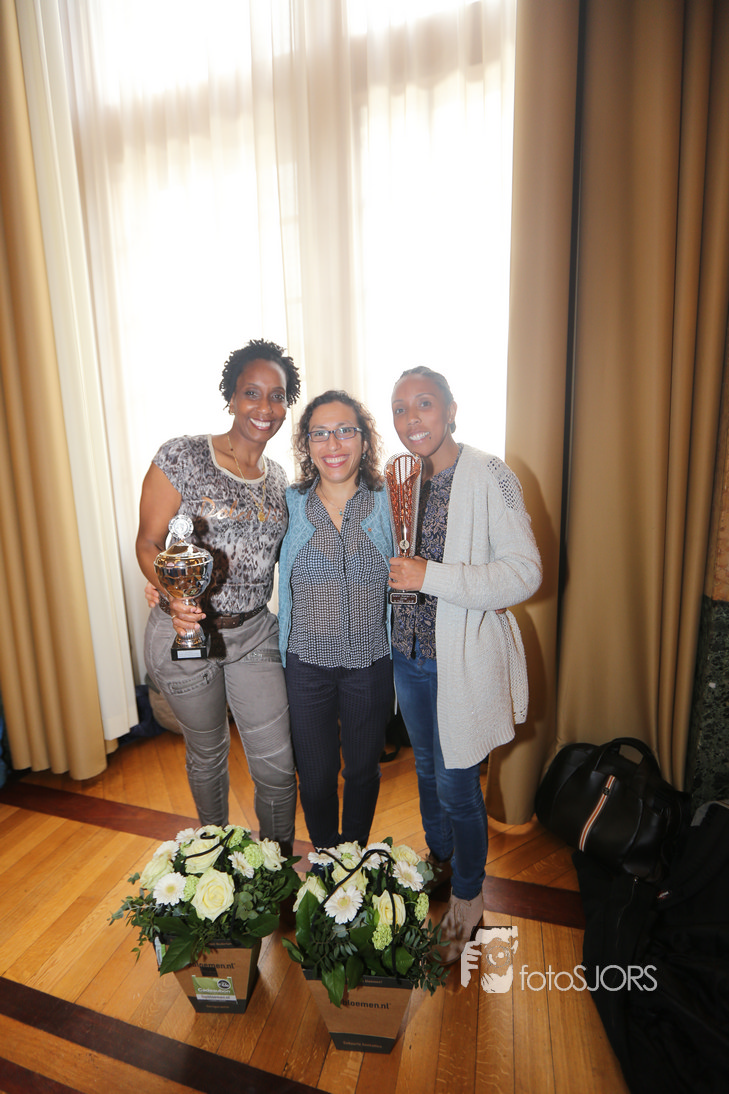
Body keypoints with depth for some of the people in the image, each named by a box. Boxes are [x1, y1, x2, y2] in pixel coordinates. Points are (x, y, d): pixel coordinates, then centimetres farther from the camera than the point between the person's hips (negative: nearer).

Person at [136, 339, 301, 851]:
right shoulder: (183, 455, -10)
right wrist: (172, 593, -29)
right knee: (207, 753, 18)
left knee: (277, 765, 5)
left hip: (255, 633, 4)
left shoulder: (278, 477, 6)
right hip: (185, 631, -3)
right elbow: (148, 542, -11)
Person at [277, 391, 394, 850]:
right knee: (316, 776, 16)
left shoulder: (388, 504, -5)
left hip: (370, 664, 1)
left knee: (363, 770, 20)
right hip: (307, 664, 0)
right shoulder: (287, 506, -5)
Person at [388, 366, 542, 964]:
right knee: (427, 770, 22)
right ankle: (439, 863, 49)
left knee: (457, 786, 7)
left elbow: (525, 573, -21)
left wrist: (431, 576, -26)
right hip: (408, 653, 6)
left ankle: (468, 896, 36)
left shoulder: (489, 476, -14)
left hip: (463, 660, -6)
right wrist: (393, 570, -1)